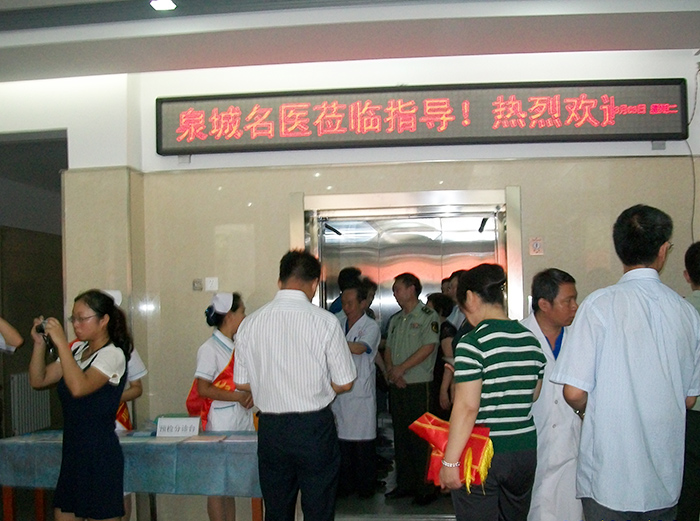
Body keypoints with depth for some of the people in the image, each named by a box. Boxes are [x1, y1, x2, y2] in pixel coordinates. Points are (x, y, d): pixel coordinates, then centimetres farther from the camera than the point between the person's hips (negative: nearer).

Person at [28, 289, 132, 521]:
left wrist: (61, 343, -25)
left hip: (100, 454, -8)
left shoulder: (113, 354, -12)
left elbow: (79, 387, -27)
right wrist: (40, 343, -1)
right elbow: (38, 380, 11)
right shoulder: (77, 350, 11)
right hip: (73, 452, 8)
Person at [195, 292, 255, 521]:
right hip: (221, 422, -7)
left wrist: (250, 394, -1)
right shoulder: (210, 348, -10)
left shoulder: (238, 346, 13)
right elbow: (203, 389, -16)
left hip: (242, 418, 7)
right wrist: (238, 396, -16)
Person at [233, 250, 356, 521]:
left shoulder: (250, 323, -2)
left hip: (270, 428, 3)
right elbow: (344, 383, -6)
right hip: (315, 427, -3)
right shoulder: (325, 321, -11)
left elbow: (242, 383, 5)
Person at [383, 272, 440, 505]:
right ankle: (405, 484, 20)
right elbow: (388, 349, 15)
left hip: (419, 385, -7)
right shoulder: (395, 319, 17)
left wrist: (401, 368, -14)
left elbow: (428, 347, -14)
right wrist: (391, 370, -4)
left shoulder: (428, 316, -4)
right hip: (397, 386, 7)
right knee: (401, 437, 11)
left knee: (421, 438, -5)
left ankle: (426, 488, 3)